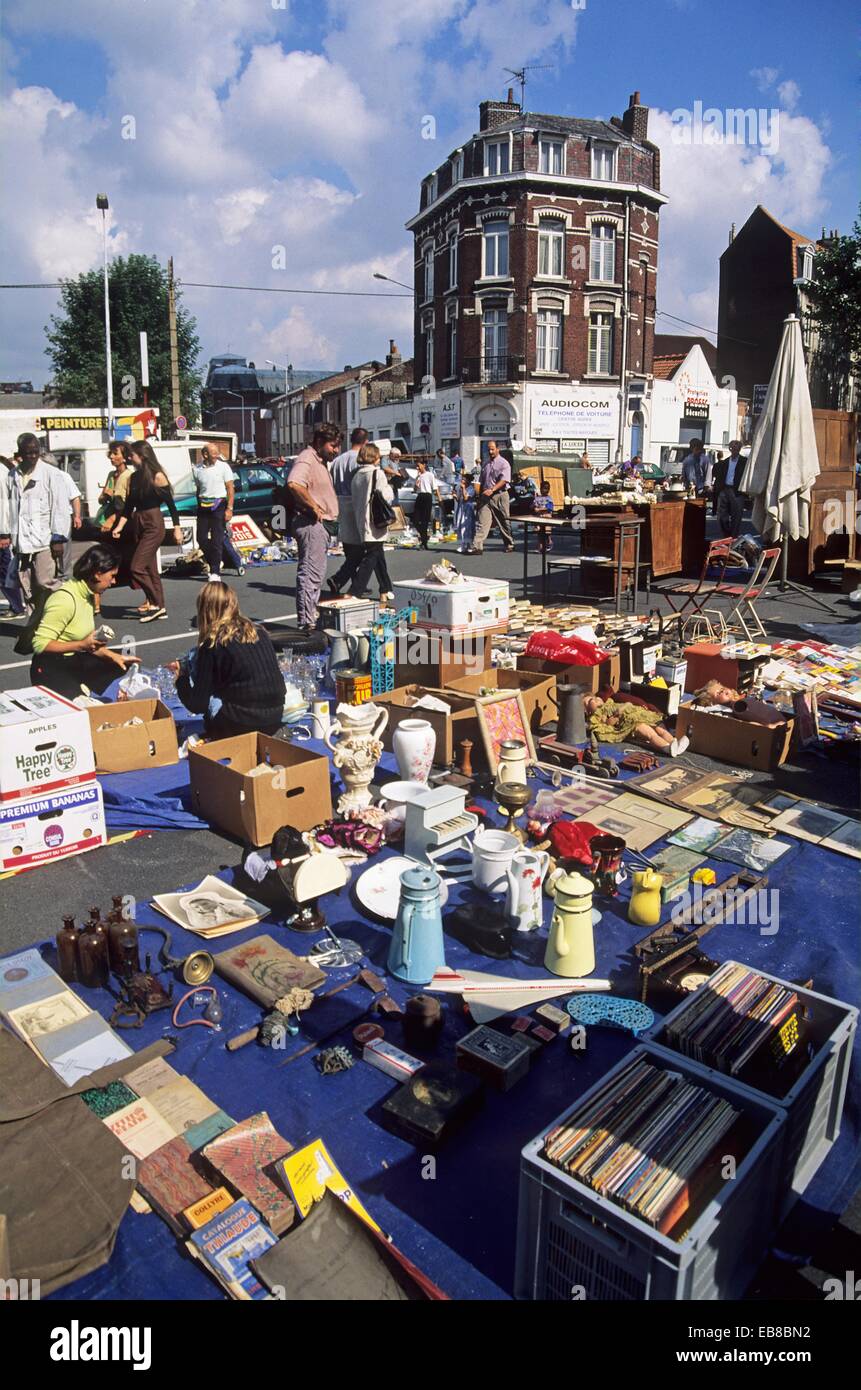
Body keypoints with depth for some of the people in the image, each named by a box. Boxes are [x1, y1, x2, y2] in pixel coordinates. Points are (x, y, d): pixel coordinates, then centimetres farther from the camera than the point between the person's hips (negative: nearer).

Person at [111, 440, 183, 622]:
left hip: (154, 526, -8)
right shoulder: (135, 477, 10)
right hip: (139, 525, 8)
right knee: (150, 569, 10)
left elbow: (171, 504, -8)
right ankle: (159, 608, 18)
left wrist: (177, 528, -10)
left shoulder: (157, 476, -10)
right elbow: (129, 505, 13)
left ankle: (156, 604, -2)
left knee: (136, 567, -12)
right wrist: (120, 526, 6)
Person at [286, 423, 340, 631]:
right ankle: (307, 623, -11)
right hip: (310, 523, -11)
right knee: (310, 573, -12)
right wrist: (313, 507, -24)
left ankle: (311, 617, 27)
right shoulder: (306, 459, -14)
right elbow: (294, 484, -33)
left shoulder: (321, 462, 19)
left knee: (316, 573, 17)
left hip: (320, 523, 11)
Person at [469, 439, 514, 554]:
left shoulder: (503, 463, -3)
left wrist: (492, 490, -29)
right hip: (486, 497, 5)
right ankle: (477, 547, -14)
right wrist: (479, 499, 17)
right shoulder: (486, 465, 16)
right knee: (481, 522, -8)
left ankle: (509, 545, 20)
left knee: (504, 522, 5)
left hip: (499, 495, -5)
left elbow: (504, 480, -17)